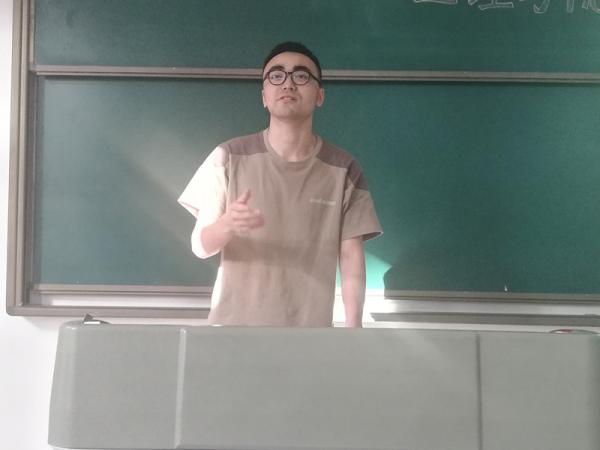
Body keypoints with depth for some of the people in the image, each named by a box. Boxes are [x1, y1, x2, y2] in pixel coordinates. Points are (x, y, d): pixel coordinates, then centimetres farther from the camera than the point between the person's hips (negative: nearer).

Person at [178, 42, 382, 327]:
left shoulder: (343, 170, -1)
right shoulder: (230, 157, -3)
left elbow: (351, 255, -1)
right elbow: (200, 246, -2)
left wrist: (353, 327, -10)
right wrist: (226, 225, -23)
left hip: (310, 330, 1)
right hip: (233, 325, 0)